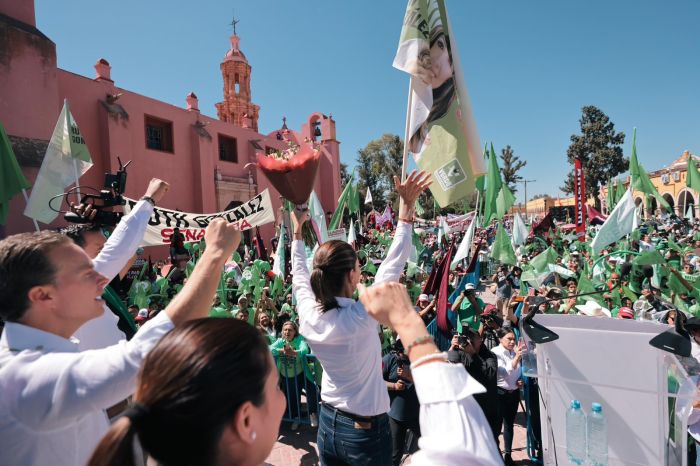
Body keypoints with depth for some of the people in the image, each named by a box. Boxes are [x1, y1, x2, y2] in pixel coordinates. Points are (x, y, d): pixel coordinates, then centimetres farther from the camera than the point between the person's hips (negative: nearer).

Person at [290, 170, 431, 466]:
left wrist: (297, 232, 13)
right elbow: (393, 264, -23)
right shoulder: (362, 317, -29)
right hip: (366, 430, -5)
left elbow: (300, 277, 3)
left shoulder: (309, 316, -15)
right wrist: (406, 209, -18)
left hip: (328, 422, 5)